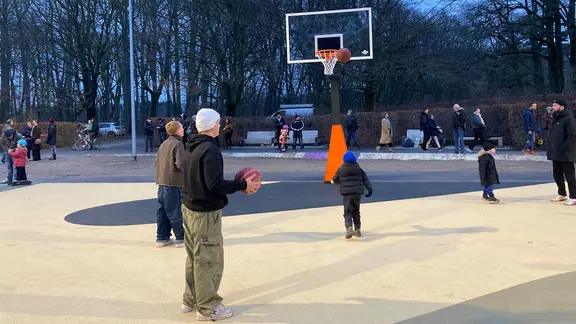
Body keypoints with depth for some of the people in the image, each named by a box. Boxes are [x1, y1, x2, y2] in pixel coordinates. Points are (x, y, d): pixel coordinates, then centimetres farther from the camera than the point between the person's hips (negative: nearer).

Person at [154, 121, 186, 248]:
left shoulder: (164, 144, 13)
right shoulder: (178, 144, -12)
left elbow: (157, 161, 16)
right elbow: (181, 164, -20)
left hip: (162, 181, 8)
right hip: (173, 182, -8)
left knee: (163, 210, 12)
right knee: (174, 211, -1)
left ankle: (162, 238, 18)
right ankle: (181, 238, 7)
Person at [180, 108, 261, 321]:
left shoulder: (191, 147, 8)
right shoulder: (210, 149, -20)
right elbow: (215, 185, -25)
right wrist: (243, 185, -16)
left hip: (189, 208, 9)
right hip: (206, 213, -9)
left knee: (195, 257, 19)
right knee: (209, 260, 1)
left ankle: (190, 300, 30)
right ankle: (207, 308, 10)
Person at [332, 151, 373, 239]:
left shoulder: (340, 169, -2)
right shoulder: (358, 168, 5)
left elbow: (335, 181, 8)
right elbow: (365, 179, 2)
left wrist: (333, 181, 30)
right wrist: (369, 189, 3)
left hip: (346, 193, -3)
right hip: (357, 193, 3)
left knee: (348, 212, -3)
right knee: (356, 211, 19)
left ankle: (349, 228, -26)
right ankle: (357, 230, 22)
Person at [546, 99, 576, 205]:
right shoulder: (556, 119, 16)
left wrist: (566, 149, -22)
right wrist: (551, 149, 13)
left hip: (566, 155, -9)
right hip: (556, 154, 9)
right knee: (557, 174, 16)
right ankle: (562, 194, 29)